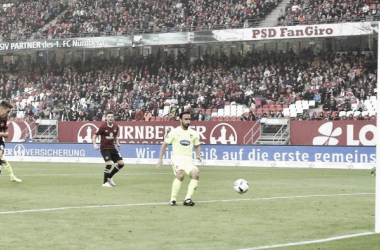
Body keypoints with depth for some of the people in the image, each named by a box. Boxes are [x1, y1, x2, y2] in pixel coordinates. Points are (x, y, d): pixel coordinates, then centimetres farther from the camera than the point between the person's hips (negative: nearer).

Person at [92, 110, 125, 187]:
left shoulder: (116, 127, 2)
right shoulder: (103, 127, -14)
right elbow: (94, 136, -7)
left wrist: (118, 144, 3)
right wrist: (95, 145, -22)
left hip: (112, 148, 6)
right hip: (104, 148, -6)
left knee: (121, 163, 1)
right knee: (109, 163, -21)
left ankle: (109, 177, 21)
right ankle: (105, 182, -6)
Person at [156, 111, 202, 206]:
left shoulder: (194, 133, 9)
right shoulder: (174, 132, 0)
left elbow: (197, 146, 24)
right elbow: (165, 144, 7)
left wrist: (198, 155, 4)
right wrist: (160, 159, 5)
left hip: (188, 159, 4)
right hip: (177, 157, -4)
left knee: (195, 174, -24)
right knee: (180, 174, -31)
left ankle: (187, 199, -17)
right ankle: (173, 200, -20)